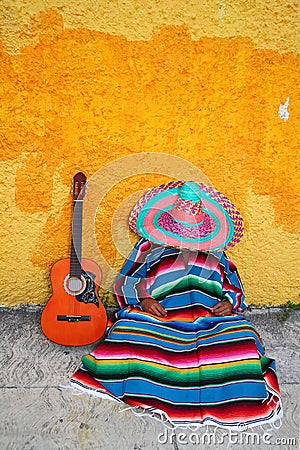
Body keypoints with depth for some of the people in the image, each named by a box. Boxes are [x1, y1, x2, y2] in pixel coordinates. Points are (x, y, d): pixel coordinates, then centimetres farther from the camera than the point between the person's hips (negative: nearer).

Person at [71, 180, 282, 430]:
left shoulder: (215, 252, 29)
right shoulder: (150, 246, 23)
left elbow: (234, 285, 22)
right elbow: (127, 280, 13)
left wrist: (230, 302, -2)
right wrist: (142, 298, -8)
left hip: (212, 315, 1)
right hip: (160, 313, -1)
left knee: (241, 336, -28)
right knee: (131, 331, -31)